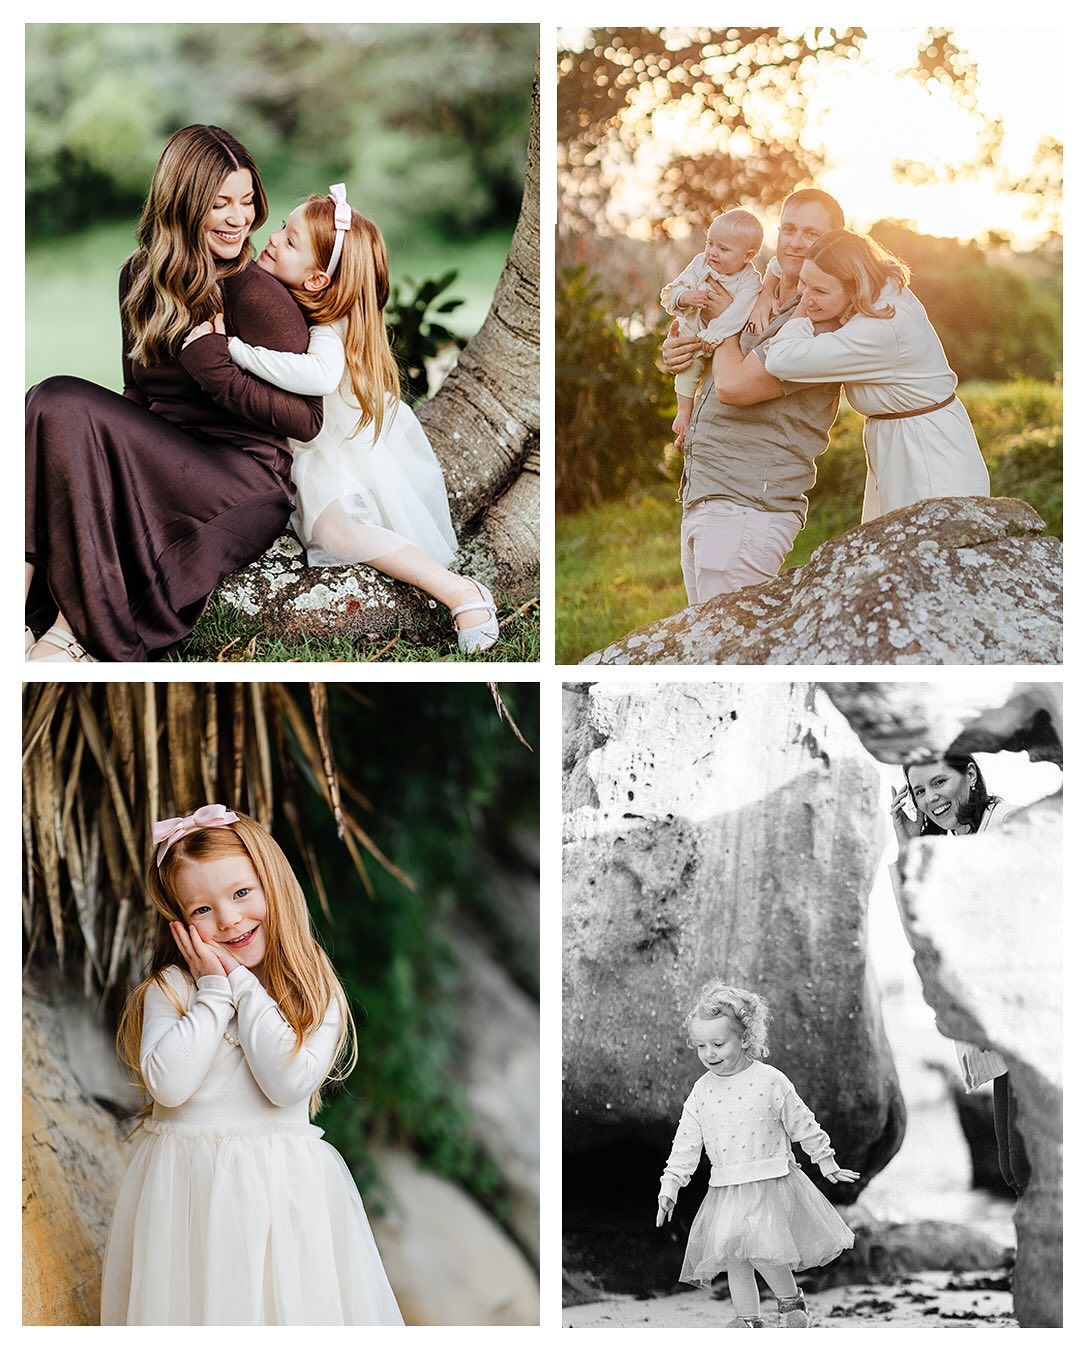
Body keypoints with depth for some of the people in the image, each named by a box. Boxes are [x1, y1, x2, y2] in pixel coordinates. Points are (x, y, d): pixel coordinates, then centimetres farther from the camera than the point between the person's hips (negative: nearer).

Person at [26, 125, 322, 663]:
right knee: (49, 400, -20)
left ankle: (77, 630, -25)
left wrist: (210, 365, -20)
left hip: (247, 486, -6)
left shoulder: (257, 296, -10)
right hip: (163, 465, 6)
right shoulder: (141, 276, 10)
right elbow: (138, 393, 15)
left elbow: (306, 420, -12)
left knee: (63, 406, -23)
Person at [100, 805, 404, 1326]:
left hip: (283, 1186, 0)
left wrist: (243, 985, -11)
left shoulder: (315, 993, -2)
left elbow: (289, 1083, -17)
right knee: (193, 1301, 5)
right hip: (186, 1182, 0)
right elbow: (167, 1086, -16)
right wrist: (215, 991, -11)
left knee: (288, 1303, 3)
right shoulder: (170, 989, -2)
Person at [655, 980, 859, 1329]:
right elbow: (686, 1142, 8)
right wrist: (669, 1186, 4)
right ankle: (748, 1318, 19)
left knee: (761, 1250, -18)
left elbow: (802, 1125, 2)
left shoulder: (769, 1081, -8)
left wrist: (826, 1162, 8)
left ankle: (790, 1300, 5)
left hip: (770, 1184, -5)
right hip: (726, 1191, 5)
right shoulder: (702, 1091, 4)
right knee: (734, 1257, 4)